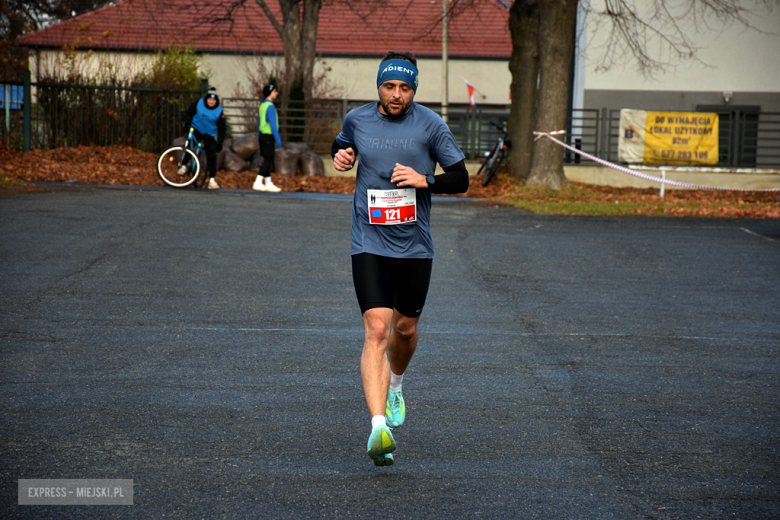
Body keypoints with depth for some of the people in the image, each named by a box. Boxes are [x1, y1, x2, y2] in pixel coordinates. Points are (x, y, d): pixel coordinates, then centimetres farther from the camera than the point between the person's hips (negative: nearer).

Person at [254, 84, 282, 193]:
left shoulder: (263, 105, 12)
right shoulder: (270, 107, -17)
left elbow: (259, 122, 18)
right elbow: (273, 125, -21)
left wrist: (259, 137, 23)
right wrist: (278, 140, -19)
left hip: (263, 135, 9)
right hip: (269, 136, -9)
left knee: (268, 160, 11)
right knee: (268, 160, -8)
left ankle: (268, 184, 14)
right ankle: (258, 183, -14)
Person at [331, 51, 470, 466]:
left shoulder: (431, 125, -3)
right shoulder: (357, 120, 2)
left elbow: (461, 179, 1)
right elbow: (342, 146, 25)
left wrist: (425, 180, -16)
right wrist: (340, 157, 2)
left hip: (415, 246, 1)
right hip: (369, 245, -1)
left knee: (405, 329, 14)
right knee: (376, 330, -15)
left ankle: (394, 386, 49)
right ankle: (379, 426, -24)